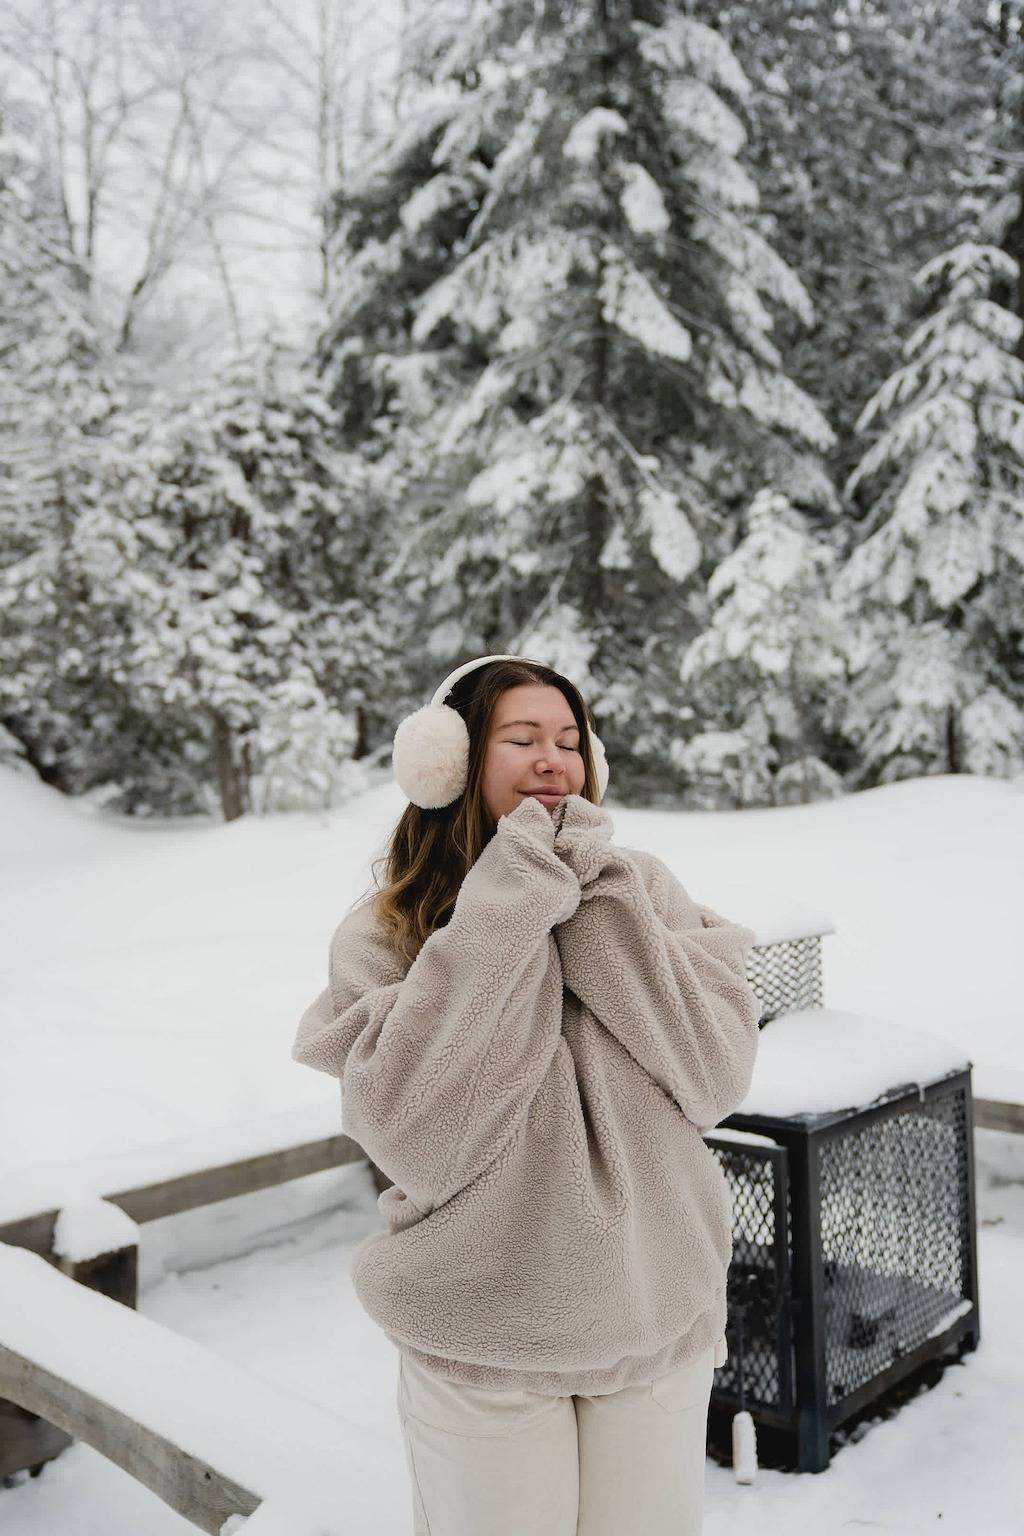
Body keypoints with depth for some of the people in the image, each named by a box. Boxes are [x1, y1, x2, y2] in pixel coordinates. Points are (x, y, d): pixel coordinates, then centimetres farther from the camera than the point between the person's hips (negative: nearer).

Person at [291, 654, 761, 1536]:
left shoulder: (644, 888, -4)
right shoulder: (383, 935, -10)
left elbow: (719, 1075, -13)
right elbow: (416, 1143, -21)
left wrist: (597, 900, -18)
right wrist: (506, 912, -22)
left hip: (658, 1324, 3)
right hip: (480, 1347, -2)